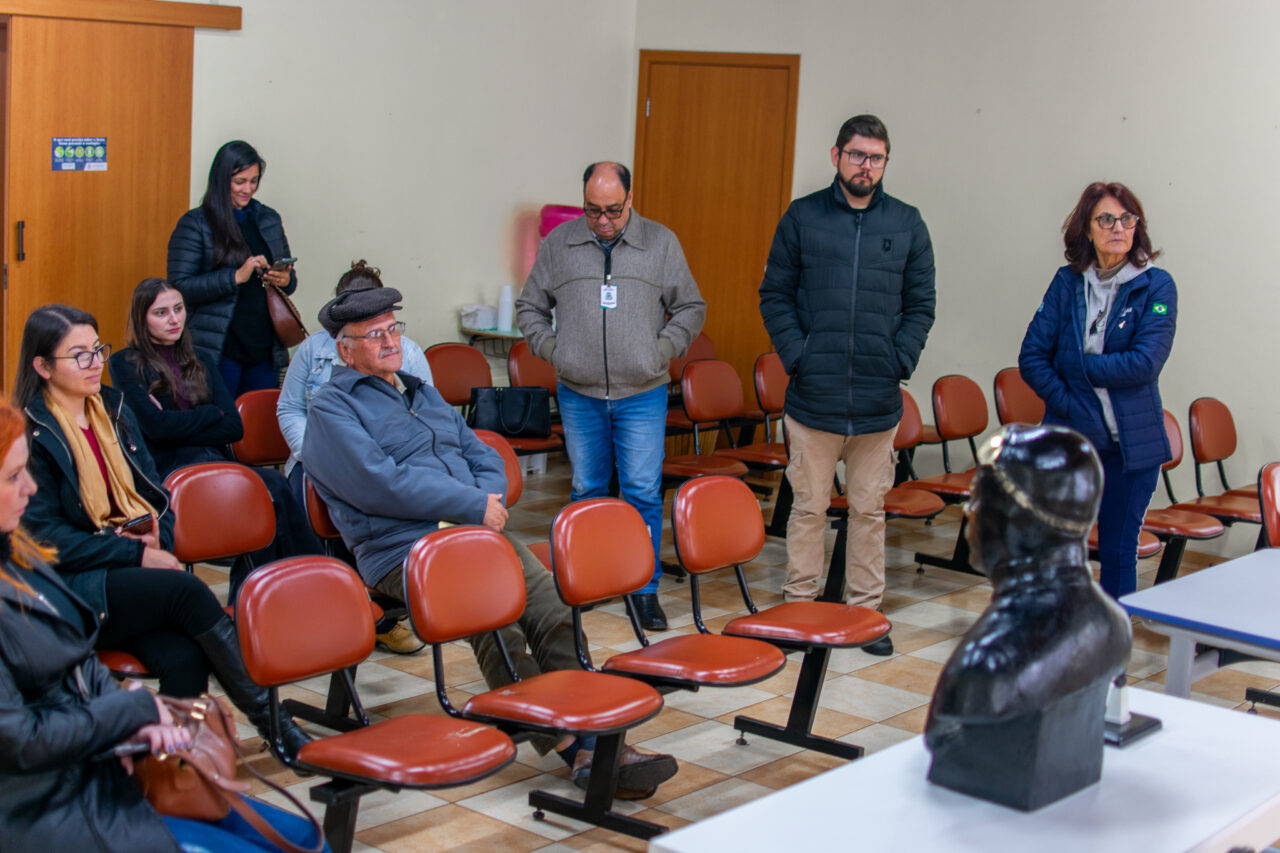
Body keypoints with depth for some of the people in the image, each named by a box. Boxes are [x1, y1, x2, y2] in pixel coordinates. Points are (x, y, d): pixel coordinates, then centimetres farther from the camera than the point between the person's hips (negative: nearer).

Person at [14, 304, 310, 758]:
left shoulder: (114, 410, 16)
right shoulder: (29, 435, -4)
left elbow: (155, 495, 20)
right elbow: (49, 538, -9)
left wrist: (159, 541, -3)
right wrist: (137, 554, -15)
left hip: (137, 572, 5)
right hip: (78, 591, -5)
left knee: (185, 660, -27)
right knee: (187, 590, -29)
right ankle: (271, 722, -21)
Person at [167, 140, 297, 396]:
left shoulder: (269, 219, 13)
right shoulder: (194, 224, -3)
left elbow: (290, 280, 21)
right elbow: (179, 286, -11)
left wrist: (285, 280, -3)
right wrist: (236, 276, -19)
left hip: (265, 352, 5)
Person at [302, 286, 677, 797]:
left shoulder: (424, 395, 28)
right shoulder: (332, 408, 3)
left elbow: (484, 456, 27)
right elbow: (380, 482, -12)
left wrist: (489, 498, 2)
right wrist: (472, 505, -11)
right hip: (402, 550, -7)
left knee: (554, 610, -19)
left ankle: (593, 740, -24)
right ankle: (569, 748, -27)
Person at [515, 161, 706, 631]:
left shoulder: (661, 243, 2)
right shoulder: (558, 244, 3)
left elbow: (691, 308, 9)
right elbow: (529, 307, 13)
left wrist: (663, 349, -3)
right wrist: (552, 348, 0)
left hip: (643, 395, -1)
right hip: (578, 395, 1)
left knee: (643, 492, -2)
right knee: (586, 491, 12)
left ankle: (645, 588, 7)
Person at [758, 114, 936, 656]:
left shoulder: (907, 225, 6)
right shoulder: (803, 217, 2)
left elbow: (920, 305, 9)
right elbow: (775, 295, 4)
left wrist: (900, 361, -5)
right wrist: (796, 357, -7)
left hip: (879, 401, 2)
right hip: (813, 396, -1)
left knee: (869, 508, 10)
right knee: (809, 505, 6)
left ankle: (866, 610, 20)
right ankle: (799, 605, 17)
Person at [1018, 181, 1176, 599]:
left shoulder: (1156, 286, -4)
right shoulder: (1067, 283, 3)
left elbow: (1145, 363, -15)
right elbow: (1031, 357, 0)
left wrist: (1076, 367, -9)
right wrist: (1066, 401, -13)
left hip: (1132, 442, -2)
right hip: (1068, 438, 2)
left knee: (1119, 550, 7)